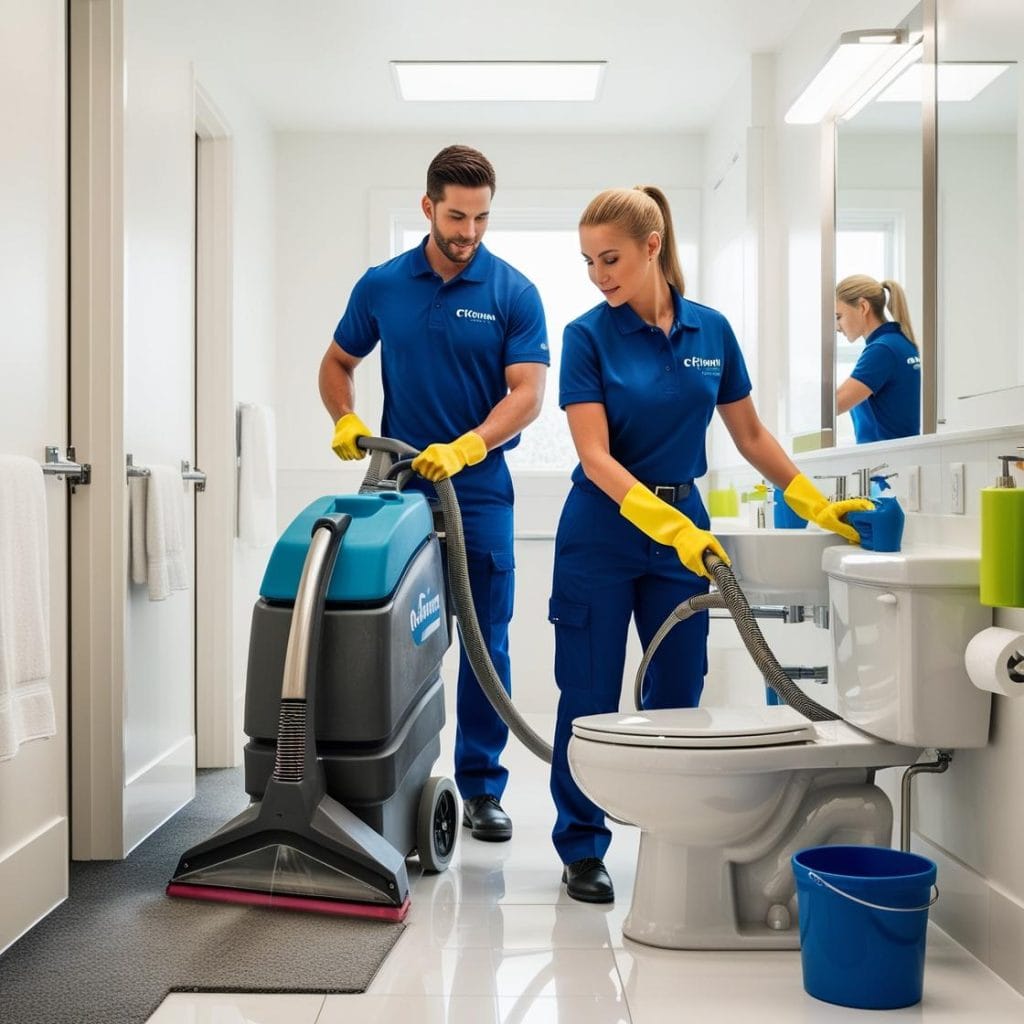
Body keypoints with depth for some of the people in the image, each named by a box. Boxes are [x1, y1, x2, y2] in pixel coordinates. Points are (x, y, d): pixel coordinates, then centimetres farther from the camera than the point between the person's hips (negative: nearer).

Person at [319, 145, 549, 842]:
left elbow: (527, 392, -11)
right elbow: (337, 363, 15)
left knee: (485, 646, 3)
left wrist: (464, 447, -25)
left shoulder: (514, 293, -4)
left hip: (478, 488, -2)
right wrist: (346, 421, -4)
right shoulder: (381, 285, 4)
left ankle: (482, 787, 14)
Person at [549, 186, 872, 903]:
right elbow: (596, 457, -16)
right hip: (602, 531, -3)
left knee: (678, 696, 8)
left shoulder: (712, 331, 2)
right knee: (591, 699, 3)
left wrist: (816, 504, 4)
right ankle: (582, 847, 17)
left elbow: (750, 434, 11)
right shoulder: (588, 337, -8)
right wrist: (672, 527, -26)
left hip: (686, 528, 3)